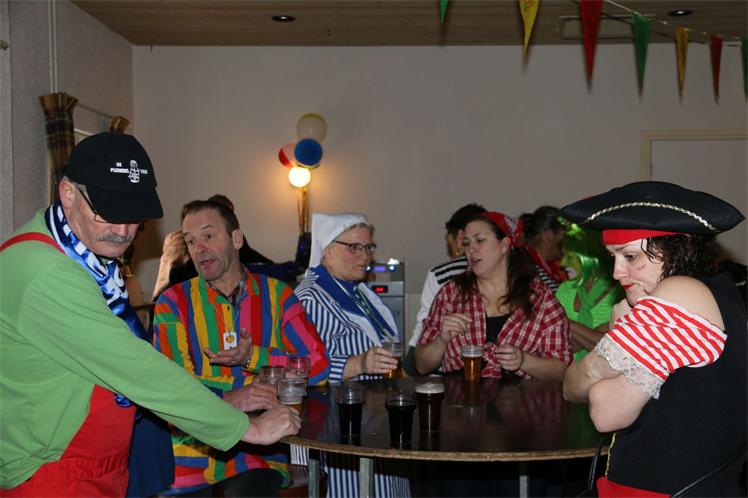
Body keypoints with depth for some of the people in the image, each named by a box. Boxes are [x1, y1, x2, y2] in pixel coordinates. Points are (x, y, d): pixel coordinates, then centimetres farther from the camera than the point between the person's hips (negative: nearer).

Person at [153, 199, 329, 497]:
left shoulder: (276, 294, 5)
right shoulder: (174, 301, 3)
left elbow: (319, 366, -1)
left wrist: (254, 358, -14)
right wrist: (231, 398, -27)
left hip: (258, 452, 0)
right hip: (191, 451, 1)